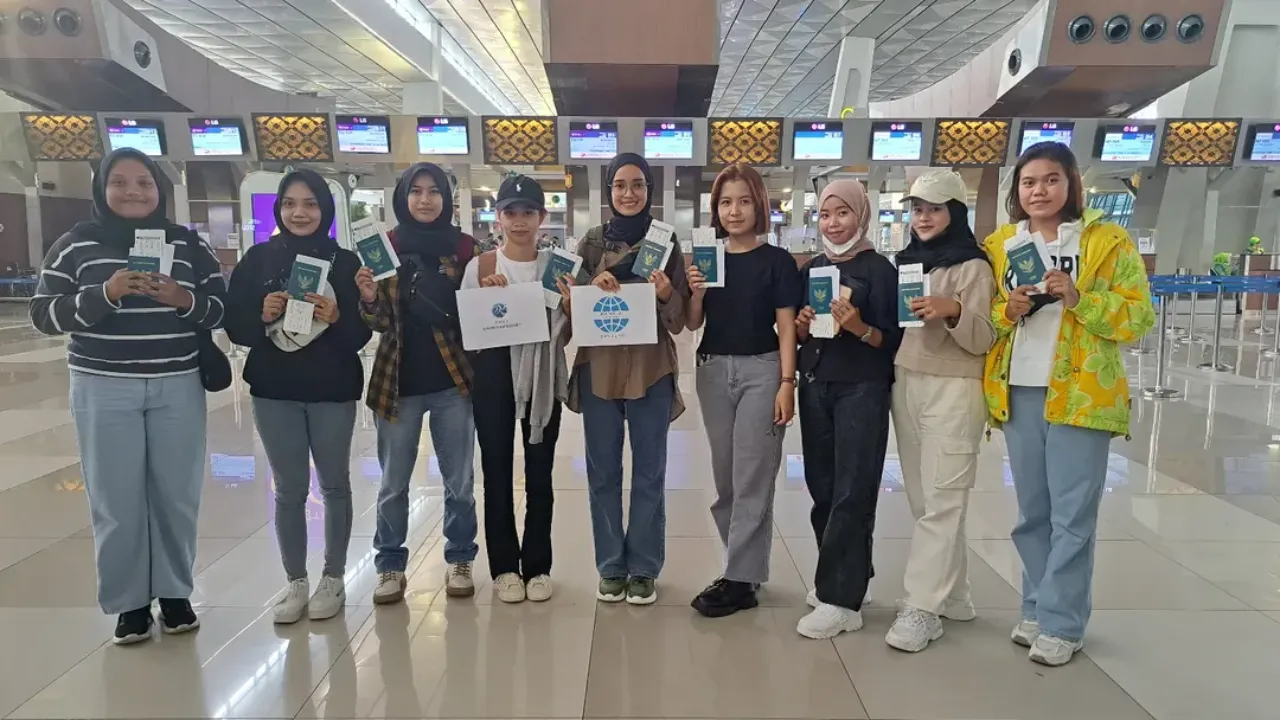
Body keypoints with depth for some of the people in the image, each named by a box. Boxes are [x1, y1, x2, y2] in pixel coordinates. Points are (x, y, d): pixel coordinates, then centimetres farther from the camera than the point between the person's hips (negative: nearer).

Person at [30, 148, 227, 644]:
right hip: (104, 392, -1)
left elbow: (221, 309, 5)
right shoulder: (75, 244, 2)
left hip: (178, 389, 1)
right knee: (116, 502, 3)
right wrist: (106, 293, -17)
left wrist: (183, 298, -15)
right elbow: (44, 315, -2)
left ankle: (174, 593, 24)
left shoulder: (188, 245, 5)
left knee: (176, 497, 7)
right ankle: (128, 603, 19)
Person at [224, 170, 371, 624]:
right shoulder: (258, 259, 2)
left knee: (334, 484, 11)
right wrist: (262, 316, -19)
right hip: (274, 390, 1)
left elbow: (362, 333, -5)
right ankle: (295, 583, 21)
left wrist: (336, 318, -24)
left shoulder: (345, 261, -2)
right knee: (289, 490, 7)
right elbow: (234, 326, 0)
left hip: (334, 390, -1)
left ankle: (333, 578, 24)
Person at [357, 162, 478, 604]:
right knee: (393, 483, 11)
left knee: (459, 480, 9)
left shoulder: (463, 247, 0)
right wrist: (369, 299, -18)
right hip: (399, 382, 1)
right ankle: (390, 566, 26)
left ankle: (459, 560, 25)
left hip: (452, 381, 0)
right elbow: (380, 322, 4)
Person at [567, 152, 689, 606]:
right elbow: (571, 308, 6)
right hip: (599, 367, 2)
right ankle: (610, 566, 22)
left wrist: (666, 295, -20)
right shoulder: (592, 242, 6)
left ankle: (644, 568, 19)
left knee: (649, 472, 6)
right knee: (603, 471, 8)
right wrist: (593, 287, -13)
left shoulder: (666, 241, 2)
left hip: (651, 368, -1)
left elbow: (679, 320, 1)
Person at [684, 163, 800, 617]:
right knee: (724, 476, 11)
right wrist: (697, 293, -11)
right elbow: (693, 324, 8)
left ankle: (740, 580, 5)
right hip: (713, 370, 5)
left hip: (761, 370, -4)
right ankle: (743, 564, 25)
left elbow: (786, 327, -4)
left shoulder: (777, 261, -2)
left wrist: (787, 383, -12)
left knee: (752, 478, -2)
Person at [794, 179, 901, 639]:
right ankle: (839, 577, 26)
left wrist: (859, 328, -23)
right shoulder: (812, 268, 13)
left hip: (862, 390, -6)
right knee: (822, 488, 10)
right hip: (815, 386, 6)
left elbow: (893, 339, -7)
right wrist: (802, 325, -4)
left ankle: (842, 600, 1)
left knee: (851, 493, -4)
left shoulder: (878, 268, -4)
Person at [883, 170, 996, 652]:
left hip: (953, 390, -7)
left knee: (941, 500, -7)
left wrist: (953, 311, -26)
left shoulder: (972, 265, -5)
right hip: (905, 385, 7)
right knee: (923, 499, 10)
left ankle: (923, 608, -4)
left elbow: (984, 339, -10)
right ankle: (952, 595, 22)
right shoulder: (905, 260, 15)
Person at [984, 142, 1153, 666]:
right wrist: (1006, 311, -10)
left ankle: (1062, 624, 8)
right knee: (1032, 512, 12)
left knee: (1072, 514, -2)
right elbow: (982, 320, 11)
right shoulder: (999, 244, 10)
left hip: (1079, 394, -4)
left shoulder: (1108, 241, -1)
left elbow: (1138, 317, -5)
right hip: (1018, 394, 4)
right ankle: (1037, 609, 24)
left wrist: (1079, 298, -18)